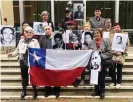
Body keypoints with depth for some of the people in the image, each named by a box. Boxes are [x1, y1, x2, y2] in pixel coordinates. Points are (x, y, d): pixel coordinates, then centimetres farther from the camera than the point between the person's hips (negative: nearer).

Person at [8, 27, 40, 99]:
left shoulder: (35, 41, 3)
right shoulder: (21, 41, 12)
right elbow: (17, 50, 13)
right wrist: (12, 54, -1)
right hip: (23, 61, 3)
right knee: (24, 76, 13)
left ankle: (34, 91, 17)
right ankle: (24, 90, 27)